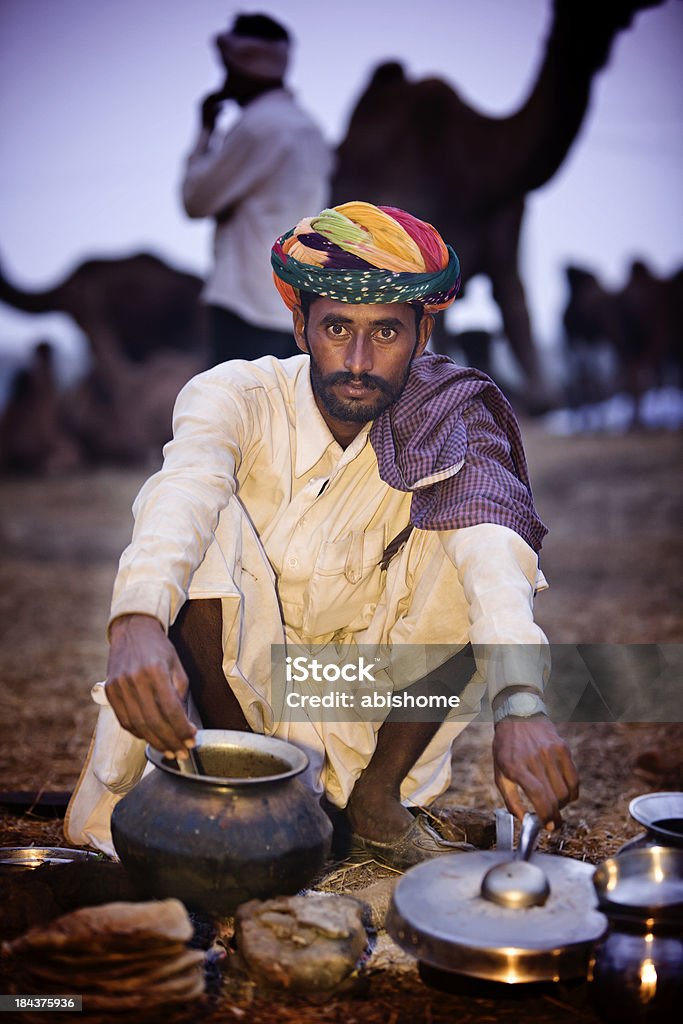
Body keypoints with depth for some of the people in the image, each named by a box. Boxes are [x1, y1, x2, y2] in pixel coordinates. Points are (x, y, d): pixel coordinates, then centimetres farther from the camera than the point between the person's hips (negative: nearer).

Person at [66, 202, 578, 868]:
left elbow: (491, 548, -32)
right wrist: (136, 623, -60)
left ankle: (376, 795, -6)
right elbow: (182, 493, -39)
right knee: (209, 526, -29)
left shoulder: (446, 425, -13)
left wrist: (520, 701, -51)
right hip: (226, 674, -1)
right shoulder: (238, 395, -17)